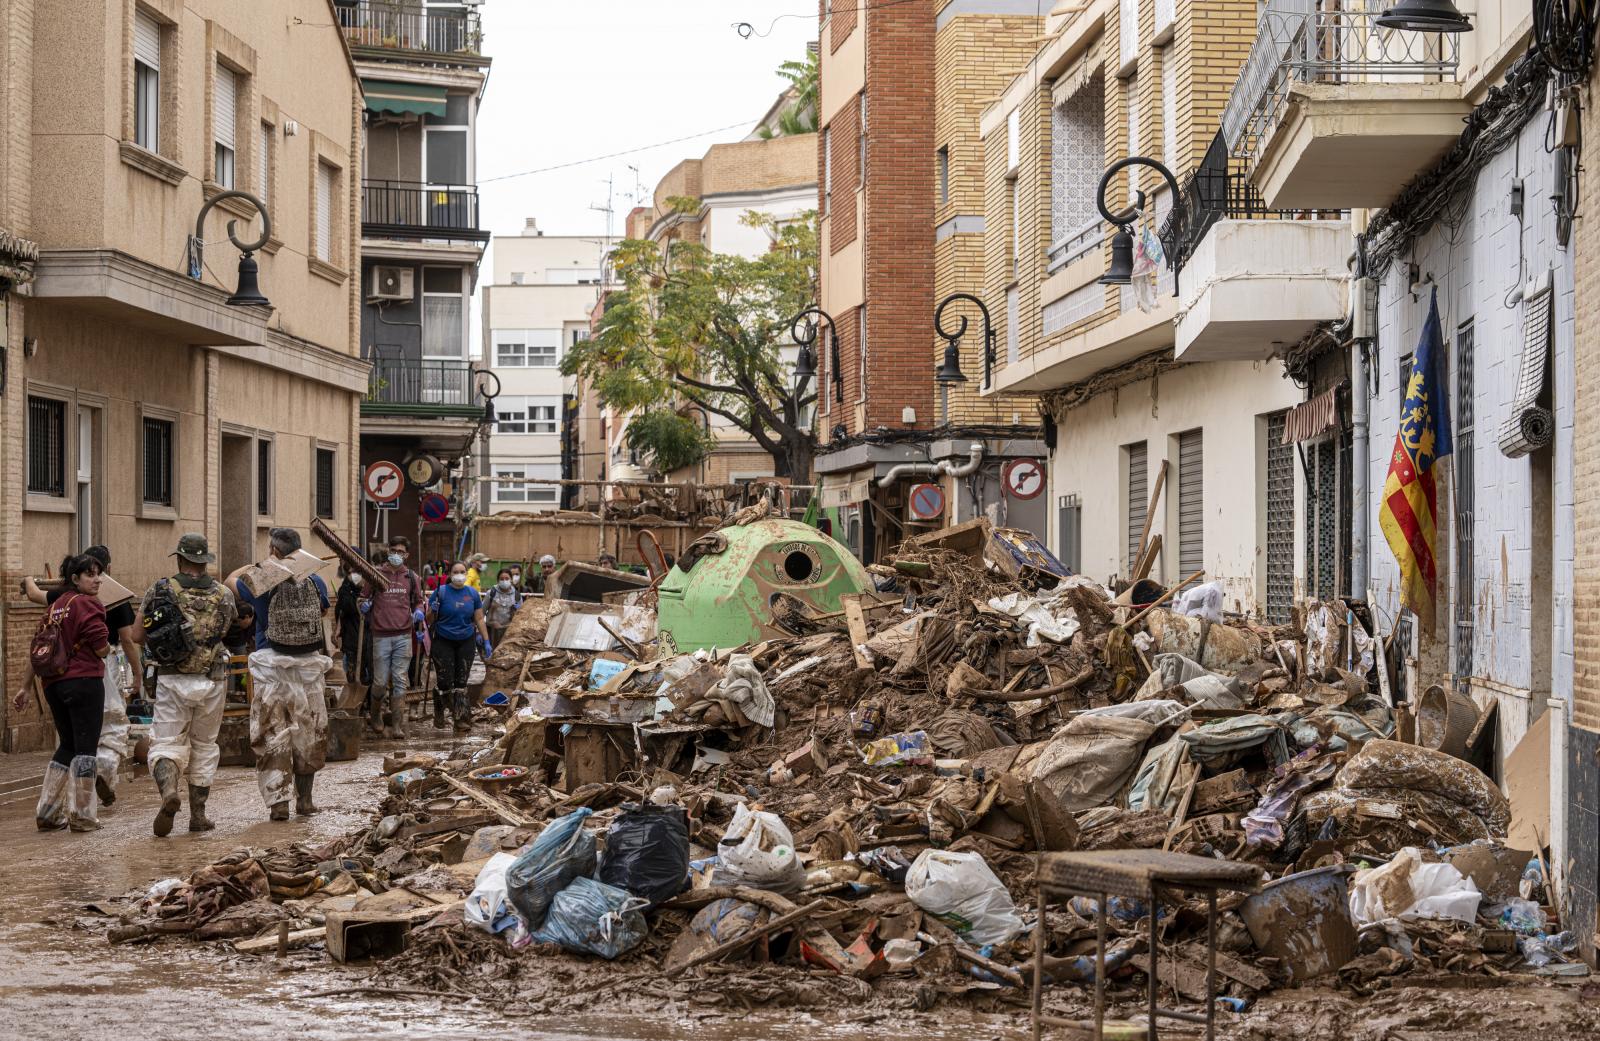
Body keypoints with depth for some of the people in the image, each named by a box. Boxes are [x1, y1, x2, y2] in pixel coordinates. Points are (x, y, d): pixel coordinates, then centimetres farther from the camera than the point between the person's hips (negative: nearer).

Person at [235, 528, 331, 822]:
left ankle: (278, 802, -1)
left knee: (272, 736, 4)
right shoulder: (316, 582, 1)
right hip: (309, 666, 3)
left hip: (272, 668, -2)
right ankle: (304, 799, 20)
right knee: (308, 734, 15)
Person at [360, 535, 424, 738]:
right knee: (380, 681, 2)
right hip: (381, 635, -2)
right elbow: (364, 598, 10)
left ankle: (397, 725, 2)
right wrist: (364, 605, -12)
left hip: (403, 635, 2)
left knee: (400, 681, 0)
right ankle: (375, 716, 27)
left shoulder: (412, 577, 9)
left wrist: (418, 611, 0)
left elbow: (418, 600, 21)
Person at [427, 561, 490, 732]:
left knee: (461, 682, 2)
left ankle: (461, 718, 3)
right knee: (445, 681, -5)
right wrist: (433, 611, -23)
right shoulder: (441, 592, -5)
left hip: (465, 642, 3)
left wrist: (486, 641, 6)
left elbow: (479, 619, 10)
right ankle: (438, 715, 17)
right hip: (443, 642, -3)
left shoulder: (472, 593, 5)